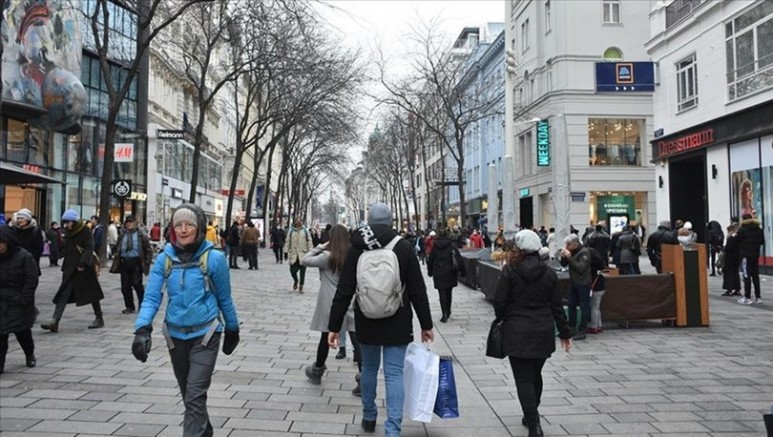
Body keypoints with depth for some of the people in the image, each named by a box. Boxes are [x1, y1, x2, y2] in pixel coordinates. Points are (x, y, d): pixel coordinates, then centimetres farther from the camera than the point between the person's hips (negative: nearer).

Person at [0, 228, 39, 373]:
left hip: (19, 304, -4)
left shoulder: (24, 256, -12)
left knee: (23, 332, 9)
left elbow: (32, 280, -11)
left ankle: (30, 354, 33)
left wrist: (23, 300, -15)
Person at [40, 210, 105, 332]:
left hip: (84, 268, -6)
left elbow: (89, 249, -18)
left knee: (91, 293, 6)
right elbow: (67, 250, 18)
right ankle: (55, 321, -8)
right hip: (70, 267, 6)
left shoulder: (85, 231, -11)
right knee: (63, 294, -3)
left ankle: (99, 318, 20)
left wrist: (82, 264, -25)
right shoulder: (68, 232, 9)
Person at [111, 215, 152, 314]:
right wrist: (116, 261, 9)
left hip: (136, 262, -5)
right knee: (125, 286, 6)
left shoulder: (141, 236, 1)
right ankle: (129, 307, 18)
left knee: (137, 284, -8)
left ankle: (142, 305, 10)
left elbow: (148, 250, 1)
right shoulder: (122, 236, 14)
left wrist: (147, 262, -7)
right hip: (124, 262, 5)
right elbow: (117, 249, 19)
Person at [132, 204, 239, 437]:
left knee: (195, 397, -10)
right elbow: (151, 298, -7)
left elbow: (224, 298, -1)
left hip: (204, 334, -4)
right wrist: (142, 329, -23)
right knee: (188, 395, 19)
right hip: (176, 335, 4)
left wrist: (232, 330, 10)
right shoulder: (164, 259, -5)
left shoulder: (213, 258, -12)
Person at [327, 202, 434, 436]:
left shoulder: (357, 248, -4)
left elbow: (343, 292, -5)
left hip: (366, 321, 2)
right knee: (394, 374, 2)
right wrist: (426, 324, 4)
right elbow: (418, 291, -5)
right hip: (398, 323, -2)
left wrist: (334, 326, 0)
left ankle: (369, 418, 34)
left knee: (369, 368, 19)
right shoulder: (404, 247, -7)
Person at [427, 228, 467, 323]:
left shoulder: (435, 246, 0)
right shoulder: (452, 246, -5)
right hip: (450, 273, 1)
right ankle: (448, 312, 29)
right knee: (448, 293, 17)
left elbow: (430, 261, 7)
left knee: (442, 294, -1)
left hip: (438, 274, -1)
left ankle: (445, 314, -10)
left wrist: (430, 272, 19)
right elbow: (459, 259, -7)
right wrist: (463, 271, -3)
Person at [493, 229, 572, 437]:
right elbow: (557, 306, 3)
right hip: (543, 333, 4)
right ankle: (531, 416, 34)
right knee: (535, 374, 21)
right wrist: (565, 333, 11)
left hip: (517, 332, -4)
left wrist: (503, 319, 12)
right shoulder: (549, 273, 1)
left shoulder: (509, 271, -10)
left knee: (524, 379, 1)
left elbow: (499, 302, -9)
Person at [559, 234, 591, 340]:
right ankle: (572, 327, 23)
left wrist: (570, 257, -24)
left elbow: (580, 268, -24)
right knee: (571, 305, 12)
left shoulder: (584, 252, -15)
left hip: (583, 283, -8)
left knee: (584, 307, -2)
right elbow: (563, 264, 9)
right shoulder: (571, 251, 7)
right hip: (574, 282, 8)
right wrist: (563, 256, -10)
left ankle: (582, 331, 0)